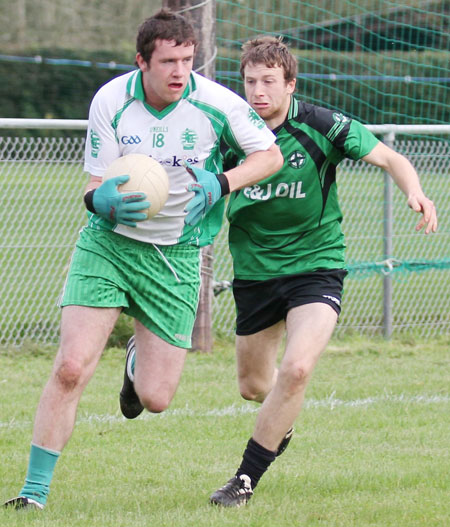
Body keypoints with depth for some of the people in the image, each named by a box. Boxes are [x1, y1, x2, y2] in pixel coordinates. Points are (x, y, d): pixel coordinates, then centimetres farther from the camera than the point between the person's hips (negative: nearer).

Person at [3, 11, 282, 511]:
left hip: (175, 255, 0)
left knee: (155, 399, -1)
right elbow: (97, 186, -6)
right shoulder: (110, 102, -13)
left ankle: (143, 359, 38)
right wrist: (101, 200, -31)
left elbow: (269, 155, 1)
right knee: (71, 368, -17)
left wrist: (220, 183, -16)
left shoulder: (215, 102, -13)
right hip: (108, 243, 0)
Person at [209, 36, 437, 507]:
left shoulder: (321, 127, -15)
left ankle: (245, 480, -12)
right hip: (254, 271, 3)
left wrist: (414, 191, -30)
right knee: (253, 386, 15)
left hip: (315, 265, -3)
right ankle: (282, 420, 55)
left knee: (296, 369, -25)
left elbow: (389, 158, -11)